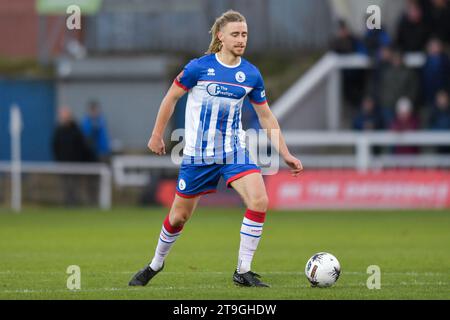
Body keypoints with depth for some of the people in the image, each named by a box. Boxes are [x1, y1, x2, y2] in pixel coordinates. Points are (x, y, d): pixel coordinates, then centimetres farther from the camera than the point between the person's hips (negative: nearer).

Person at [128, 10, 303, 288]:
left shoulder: (251, 74, 0)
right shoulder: (199, 67, -11)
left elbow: (266, 116, 9)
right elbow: (171, 97, 1)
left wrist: (286, 154, 5)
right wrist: (157, 135, 5)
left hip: (235, 151, 2)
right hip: (198, 154, -2)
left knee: (259, 200, -21)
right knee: (179, 217, 7)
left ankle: (243, 271, -10)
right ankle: (156, 264, 36)